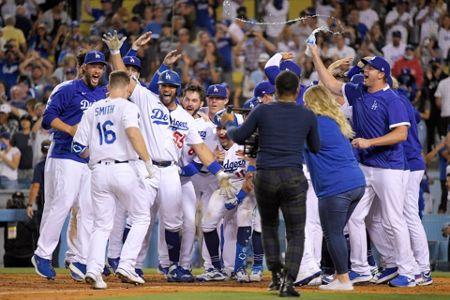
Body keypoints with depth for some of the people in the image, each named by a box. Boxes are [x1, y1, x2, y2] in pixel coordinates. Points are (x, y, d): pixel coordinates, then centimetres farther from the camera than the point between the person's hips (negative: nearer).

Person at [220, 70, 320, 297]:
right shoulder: (307, 116, 4)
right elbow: (316, 148, 18)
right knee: (296, 233, 4)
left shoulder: (262, 111, 2)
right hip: (293, 178, -1)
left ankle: (276, 274, 16)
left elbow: (238, 137, 12)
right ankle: (288, 280, -14)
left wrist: (228, 124, 32)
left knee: (268, 225, 23)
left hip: (264, 177, 1)